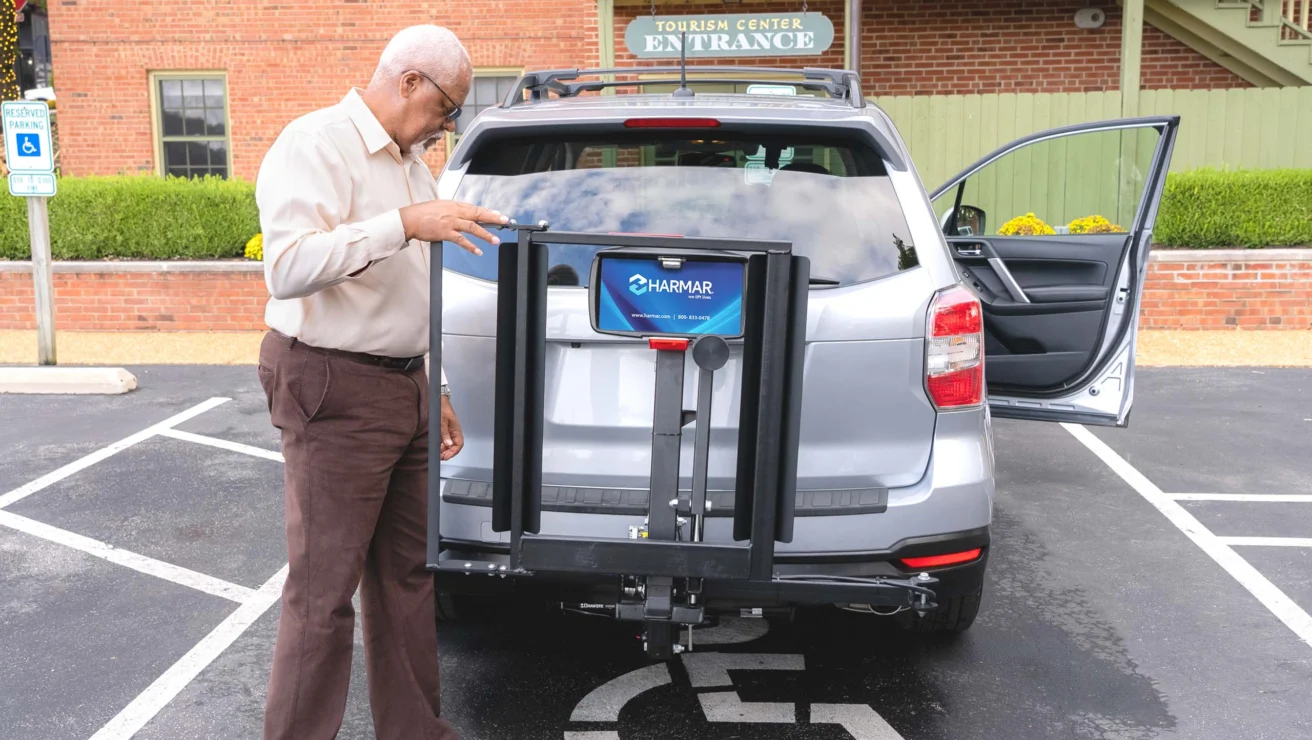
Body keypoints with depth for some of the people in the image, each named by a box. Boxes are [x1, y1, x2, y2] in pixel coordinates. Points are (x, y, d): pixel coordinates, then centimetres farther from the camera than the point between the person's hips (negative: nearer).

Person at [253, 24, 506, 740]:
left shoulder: (412, 163, 16)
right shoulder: (317, 143, -11)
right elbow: (288, 268, -25)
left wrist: (435, 389, 20)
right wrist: (404, 223, -30)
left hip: (403, 388, 9)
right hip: (335, 393, -9)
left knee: (408, 574, 14)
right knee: (324, 593, -1)